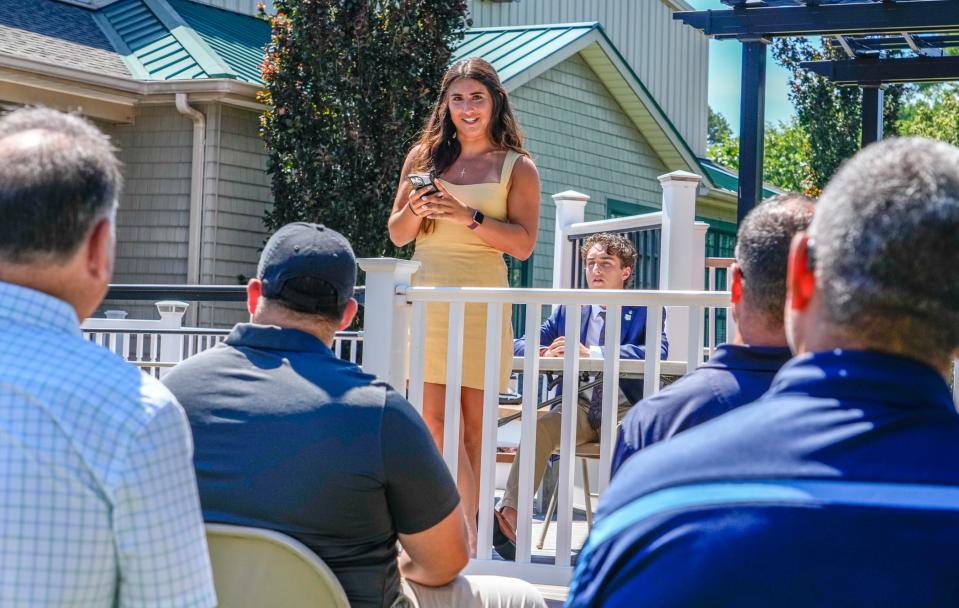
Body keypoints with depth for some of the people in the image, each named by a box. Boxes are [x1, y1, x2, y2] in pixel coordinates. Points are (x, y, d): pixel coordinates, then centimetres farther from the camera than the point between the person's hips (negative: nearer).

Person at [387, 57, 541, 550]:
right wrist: (416, 209, -7)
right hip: (427, 298, 2)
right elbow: (397, 235, 15)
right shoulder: (425, 157, 13)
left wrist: (467, 217, -16)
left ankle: (464, 530, 5)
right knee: (434, 417, -9)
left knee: (473, 420, -1)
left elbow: (523, 244, -4)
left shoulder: (517, 167, 6)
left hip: (482, 301, -2)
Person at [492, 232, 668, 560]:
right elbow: (521, 344, 14)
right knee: (539, 428, -28)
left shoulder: (645, 311, 6)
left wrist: (591, 353, -25)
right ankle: (510, 514, -35)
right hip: (580, 406, 3)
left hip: (624, 410, -3)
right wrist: (544, 352, -13)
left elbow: (657, 352, -15)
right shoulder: (569, 310, 18)